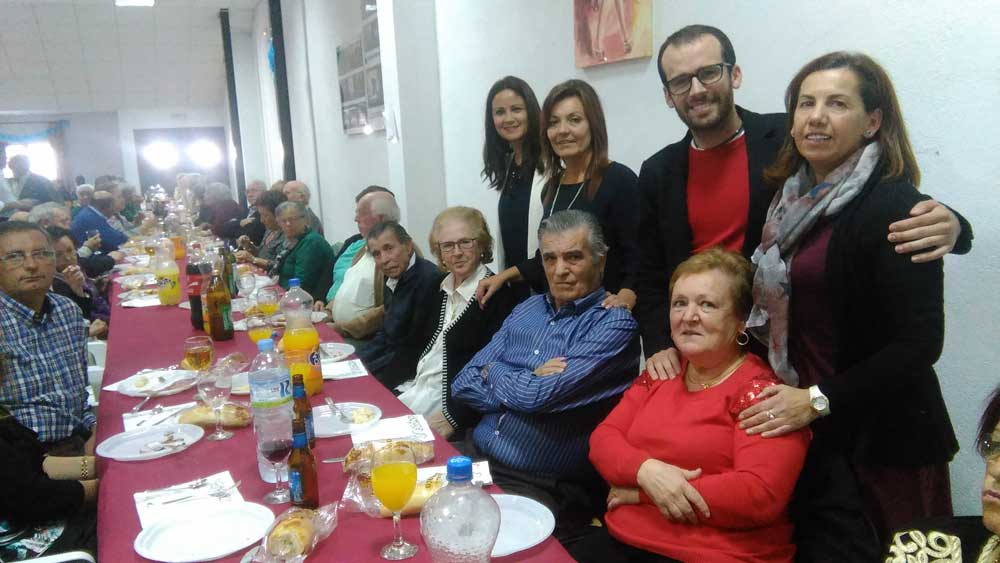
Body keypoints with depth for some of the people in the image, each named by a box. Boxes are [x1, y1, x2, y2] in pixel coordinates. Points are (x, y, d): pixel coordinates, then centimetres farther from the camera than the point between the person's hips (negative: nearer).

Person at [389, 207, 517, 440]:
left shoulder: (498, 296, -13)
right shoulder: (439, 287, 11)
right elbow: (414, 342, 13)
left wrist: (454, 416, -23)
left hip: (452, 399, -7)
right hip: (415, 386, 7)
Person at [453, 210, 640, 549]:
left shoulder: (614, 324, -7)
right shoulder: (528, 309, 13)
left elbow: (541, 397, -18)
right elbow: (464, 385, 7)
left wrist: (493, 373, 0)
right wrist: (526, 384, -9)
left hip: (542, 488, -6)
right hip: (474, 456, 6)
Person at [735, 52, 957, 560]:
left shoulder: (895, 206, -15)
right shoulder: (793, 197, 5)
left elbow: (919, 343, -18)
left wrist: (819, 401, -20)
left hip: (877, 440, -6)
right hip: (797, 425, 6)